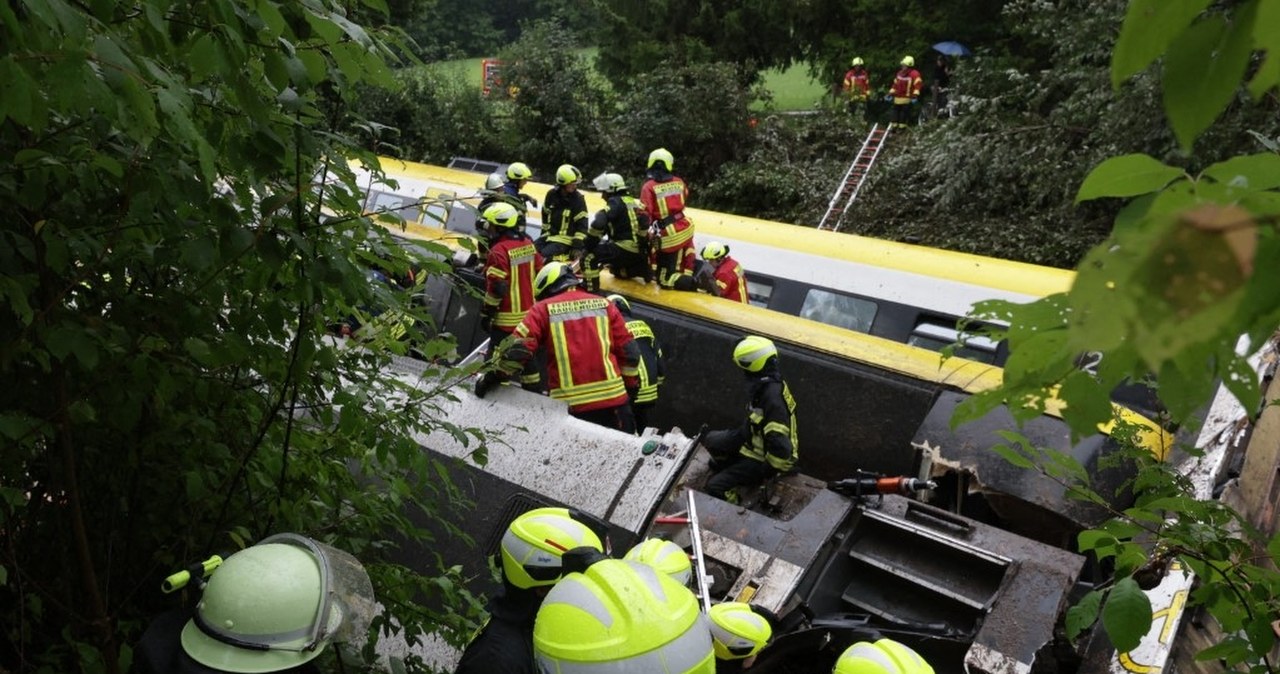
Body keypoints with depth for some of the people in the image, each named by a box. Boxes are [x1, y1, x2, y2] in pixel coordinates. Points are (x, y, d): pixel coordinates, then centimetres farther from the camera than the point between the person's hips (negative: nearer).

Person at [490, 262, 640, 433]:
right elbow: (629, 352, 10)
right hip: (614, 399, 2)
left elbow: (517, 347, -5)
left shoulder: (543, 309, 5)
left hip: (570, 405, -2)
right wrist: (629, 388, 22)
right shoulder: (604, 305, 11)